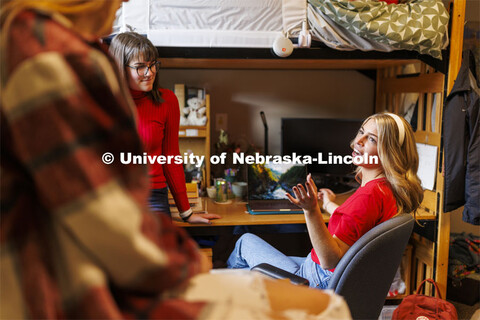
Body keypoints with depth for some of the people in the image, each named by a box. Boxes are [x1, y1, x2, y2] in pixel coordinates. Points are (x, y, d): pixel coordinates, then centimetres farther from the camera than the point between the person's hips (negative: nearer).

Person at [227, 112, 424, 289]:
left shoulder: (370, 194, -31)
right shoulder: (388, 189, -1)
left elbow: (330, 260, -33)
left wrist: (311, 210, -43)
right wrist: (330, 205, 34)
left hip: (319, 283, -8)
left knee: (247, 242, 13)